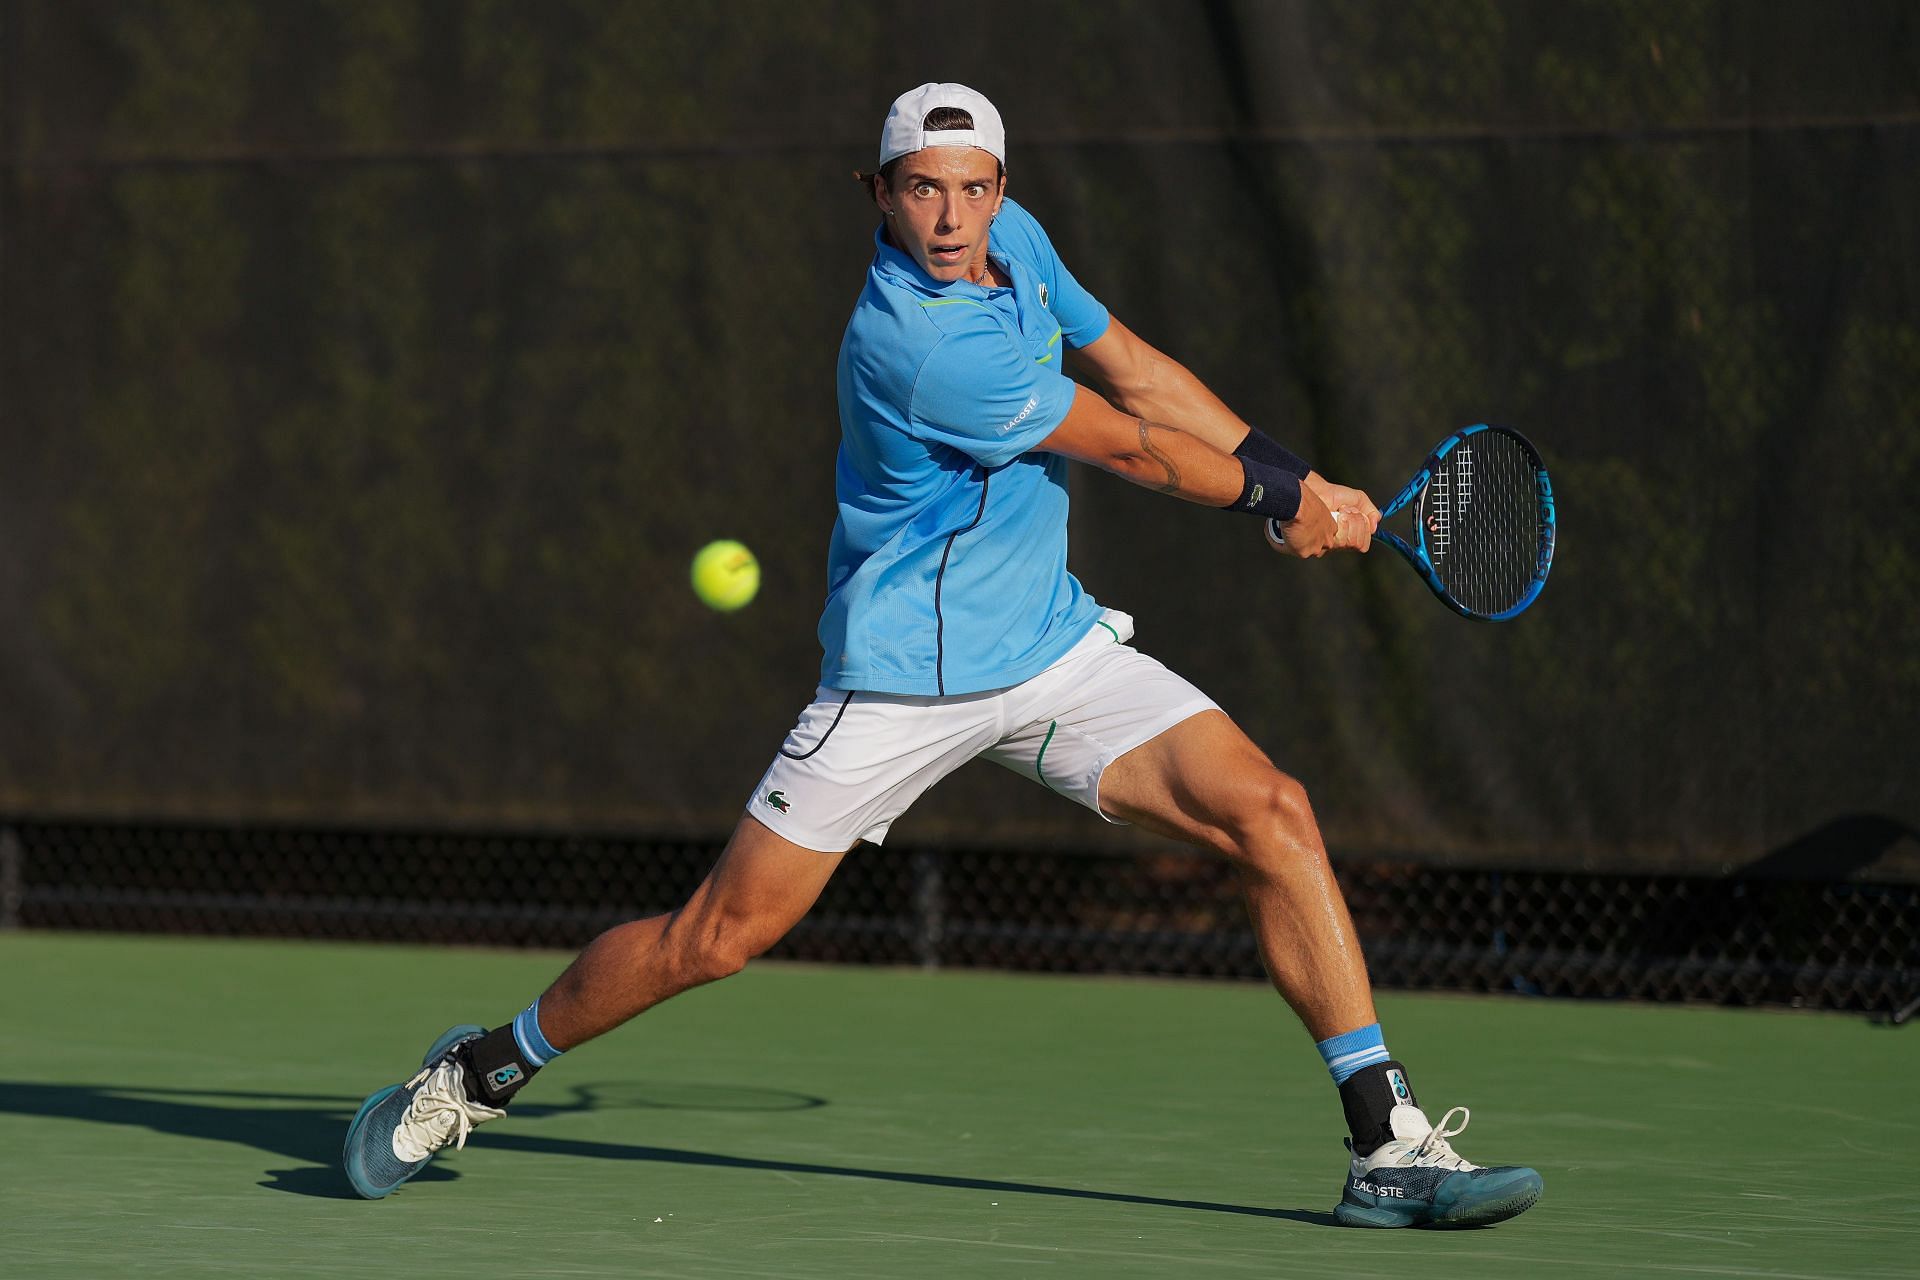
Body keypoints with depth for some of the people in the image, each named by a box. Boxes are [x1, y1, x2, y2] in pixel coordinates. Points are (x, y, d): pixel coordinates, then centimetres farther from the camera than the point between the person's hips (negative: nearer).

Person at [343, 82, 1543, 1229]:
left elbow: (1132, 369, 16)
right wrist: (1278, 497, 0)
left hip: (1058, 644, 7)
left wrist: (1294, 473, 7)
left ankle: (1390, 1144, -9)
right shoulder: (916, 339, -26)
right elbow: (1126, 446, -15)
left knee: (1271, 813, -10)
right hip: (905, 676, -7)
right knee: (721, 934, -3)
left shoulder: (1014, 241, 0)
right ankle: (486, 1069, 22)